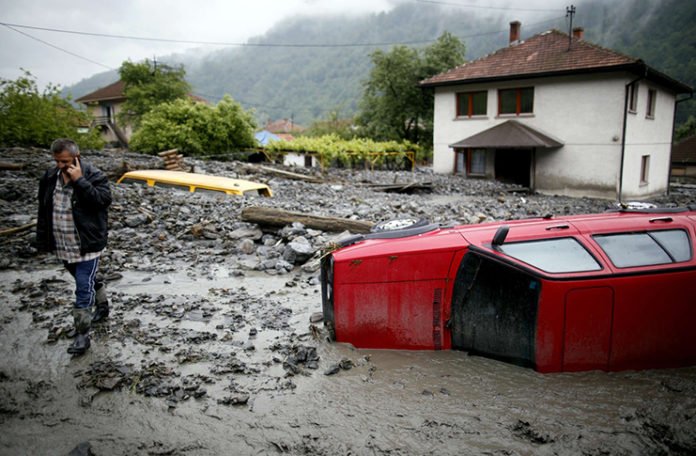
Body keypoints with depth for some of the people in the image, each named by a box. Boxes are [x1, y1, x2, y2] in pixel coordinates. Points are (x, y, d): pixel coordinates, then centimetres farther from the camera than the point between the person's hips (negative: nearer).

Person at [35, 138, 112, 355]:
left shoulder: (94, 176, -13)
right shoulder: (50, 177, 4)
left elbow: (103, 200, -29)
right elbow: (43, 211, 11)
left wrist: (79, 180, -28)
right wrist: (43, 241, 12)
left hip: (87, 245, -6)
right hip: (63, 246, 7)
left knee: (83, 289, -5)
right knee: (87, 281, 23)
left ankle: (82, 335, 6)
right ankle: (103, 305, 47)